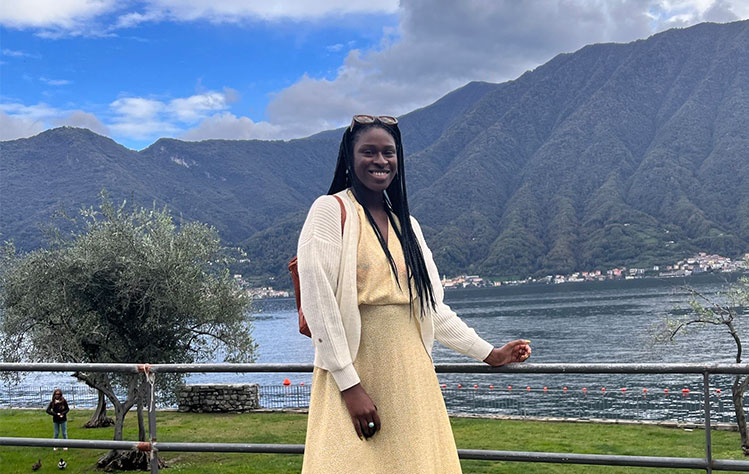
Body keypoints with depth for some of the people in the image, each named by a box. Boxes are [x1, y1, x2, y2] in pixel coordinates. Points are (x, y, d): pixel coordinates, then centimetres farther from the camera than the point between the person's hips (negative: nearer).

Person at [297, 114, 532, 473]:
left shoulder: (406, 224, 15)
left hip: (410, 373, 6)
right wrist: (349, 385, -18)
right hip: (355, 372, -6)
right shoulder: (331, 210, -4)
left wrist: (490, 353, 17)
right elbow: (318, 302, -12)